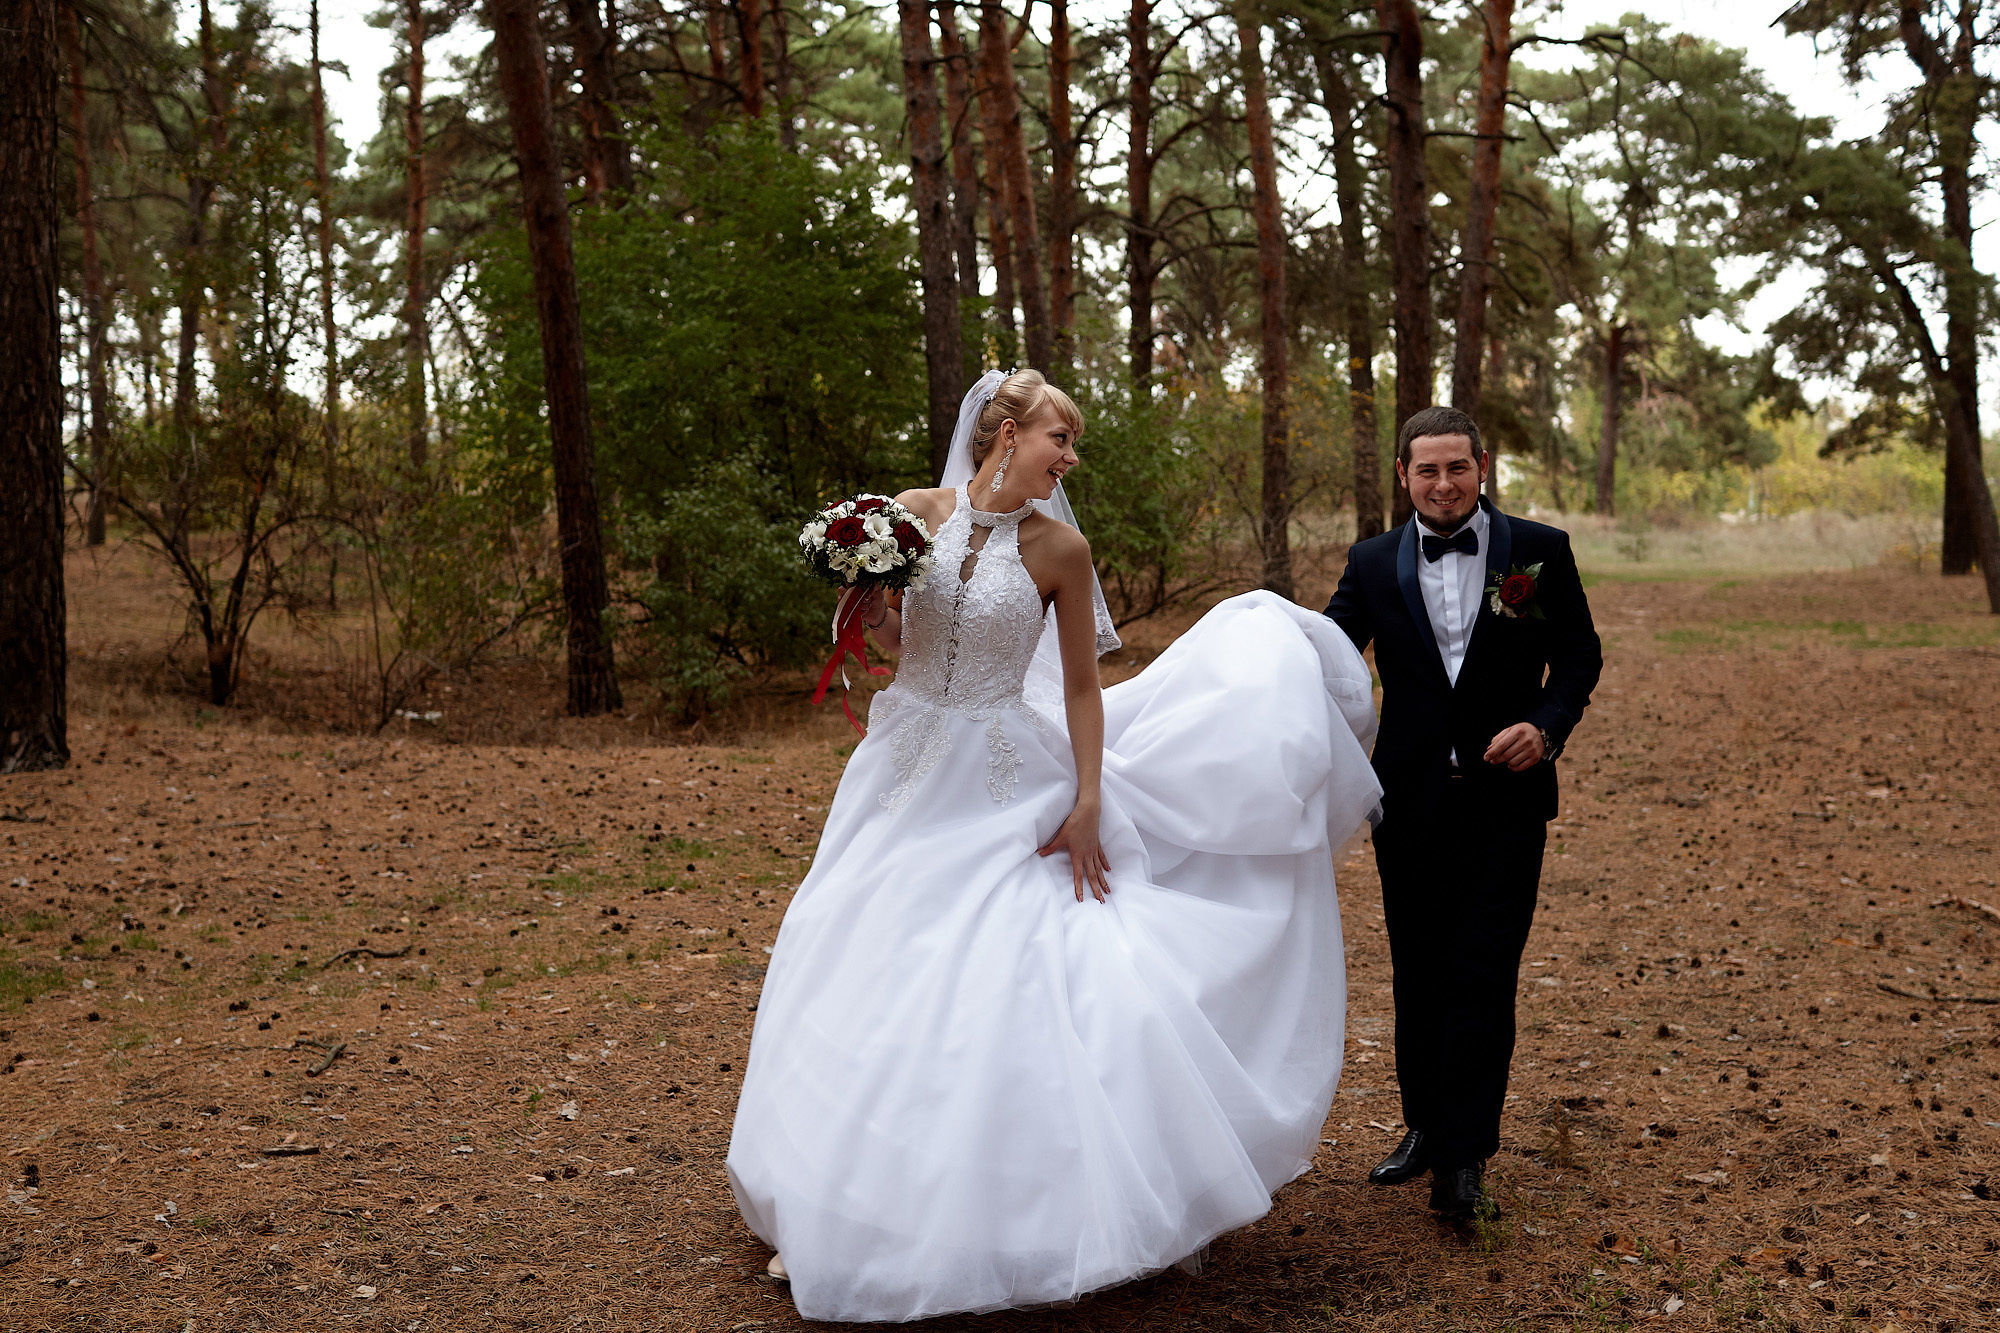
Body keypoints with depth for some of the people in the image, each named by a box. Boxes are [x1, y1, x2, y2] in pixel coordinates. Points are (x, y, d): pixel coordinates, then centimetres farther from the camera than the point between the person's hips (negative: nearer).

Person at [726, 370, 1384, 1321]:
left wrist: (1087, 805, -8)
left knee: (1004, 982, -6)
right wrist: (873, 611, -13)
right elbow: (896, 642, 9)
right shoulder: (913, 512, -2)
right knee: (871, 977, 10)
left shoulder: (1058, 547, -7)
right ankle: (841, 1213, 28)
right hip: (908, 771, 3)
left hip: (1003, 790, -3)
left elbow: (1081, 688, -3)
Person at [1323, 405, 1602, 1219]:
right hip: (1411, 799, 2)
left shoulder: (1539, 550, 0)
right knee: (1418, 971, 12)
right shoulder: (1373, 563, 4)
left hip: (1505, 795, -2)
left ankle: (1464, 1159, 0)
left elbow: (1580, 654, 4)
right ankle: (1425, 1126, 29)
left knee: (1482, 976, -6)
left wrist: (1547, 725, -14)